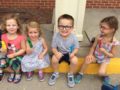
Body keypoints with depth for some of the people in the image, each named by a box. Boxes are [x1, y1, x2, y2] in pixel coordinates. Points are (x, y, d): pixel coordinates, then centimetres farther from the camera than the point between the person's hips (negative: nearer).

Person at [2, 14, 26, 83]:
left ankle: (18, 73, 6)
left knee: (14, 62, -30)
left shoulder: (21, 37, -18)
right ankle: (12, 72, 10)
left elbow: (23, 49, -11)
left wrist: (14, 54, -20)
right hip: (9, 55, 4)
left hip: (18, 55, -3)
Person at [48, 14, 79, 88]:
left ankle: (70, 75, 4)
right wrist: (56, 53, -33)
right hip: (60, 53, 1)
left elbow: (76, 48, -10)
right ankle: (56, 73, 4)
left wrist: (73, 53, -32)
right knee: (54, 59, -28)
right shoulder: (56, 36, -21)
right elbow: (53, 48, -10)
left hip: (69, 54, 0)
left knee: (75, 61, -28)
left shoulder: (73, 37, -22)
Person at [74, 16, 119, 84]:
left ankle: (105, 75, 16)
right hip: (95, 56, 2)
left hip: (104, 59, -2)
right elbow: (93, 47, -5)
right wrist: (90, 54, -22)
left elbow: (112, 55, -12)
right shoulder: (99, 37, -15)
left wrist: (104, 51, -29)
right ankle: (80, 74, -4)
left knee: (101, 73, -23)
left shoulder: (114, 42, -21)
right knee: (87, 59, -27)